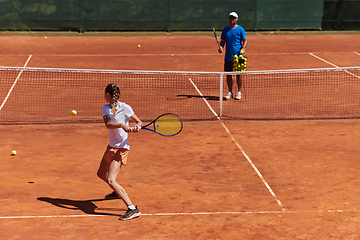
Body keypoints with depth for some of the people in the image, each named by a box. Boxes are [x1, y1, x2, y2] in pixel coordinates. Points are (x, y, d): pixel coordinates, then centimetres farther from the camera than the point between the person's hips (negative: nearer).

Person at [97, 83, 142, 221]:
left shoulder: (124, 107, -13)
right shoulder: (106, 108, 3)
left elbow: (139, 121, -3)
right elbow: (108, 124, -16)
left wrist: (136, 127, -26)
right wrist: (121, 125, -35)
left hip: (121, 148, -8)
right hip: (111, 146, 8)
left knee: (111, 180, -21)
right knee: (101, 174, 24)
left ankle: (133, 209, -24)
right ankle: (118, 191, 53)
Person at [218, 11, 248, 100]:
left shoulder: (240, 29, -1)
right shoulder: (225, 29, 10)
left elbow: (245, 40, 1)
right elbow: (222, 41, 15)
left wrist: (243, 48, -17)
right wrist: (221, 47, -5)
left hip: (238, 56, -3)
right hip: (228, 56, 4)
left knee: (238, 74, 0)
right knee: (228, 74, 6)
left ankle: (239, 92, 8)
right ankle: (230, 92, 15)